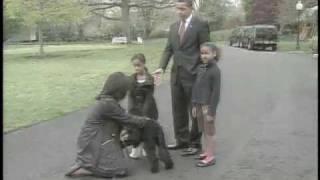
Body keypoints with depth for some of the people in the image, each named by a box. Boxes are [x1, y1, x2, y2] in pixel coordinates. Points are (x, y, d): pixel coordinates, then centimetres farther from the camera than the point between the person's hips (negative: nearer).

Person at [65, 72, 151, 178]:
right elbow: (126, 119, -13)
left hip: (98, 139, 10)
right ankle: (83, 168, -4)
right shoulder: (108, 103, -24)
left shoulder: (107, 99, 5)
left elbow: (121, 118, 12)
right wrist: (143, 121, 2)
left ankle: (84, 163, 15)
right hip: (93, 142, -10)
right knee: (120, 170, -8)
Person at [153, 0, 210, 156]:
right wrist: (161, 67, -3)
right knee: (178, 110, 12)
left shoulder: (201, 25, -5)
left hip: (193, 74, -6)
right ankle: (182, 140, 25)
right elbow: (168, 49, 11)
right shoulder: (174, 26, 13)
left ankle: (195, 143, 16)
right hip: (176, 74, 6)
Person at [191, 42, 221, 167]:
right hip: (199, 105, 6)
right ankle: (206, 152, 29)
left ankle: (211, 157, 13)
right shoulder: (200, 68, 7)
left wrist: (212, 111, -15)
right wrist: (194, 105, 10)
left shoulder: (215, 70, -13)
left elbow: (216, 92, -14)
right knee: (204, 131, 16)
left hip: (208, 106, -6)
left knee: (209, 132, 3)